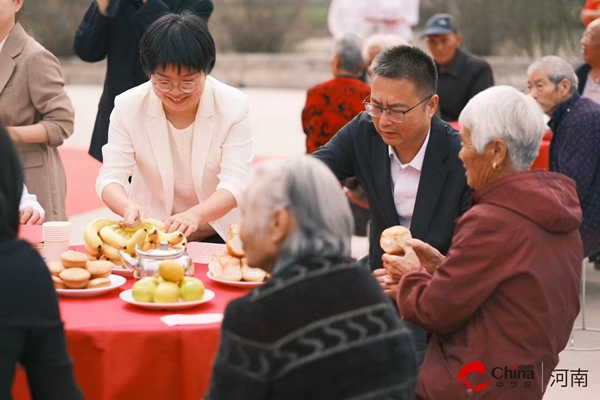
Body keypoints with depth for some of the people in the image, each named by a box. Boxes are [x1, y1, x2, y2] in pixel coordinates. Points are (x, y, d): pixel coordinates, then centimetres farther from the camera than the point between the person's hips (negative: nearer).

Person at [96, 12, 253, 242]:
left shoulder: (233, 107, -11)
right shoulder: (128, 107, -8)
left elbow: (235, 184, -17)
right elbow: (110, 177, -11)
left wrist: (195, 215, -38)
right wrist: (128, 207, -35)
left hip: (216, 236, -1)